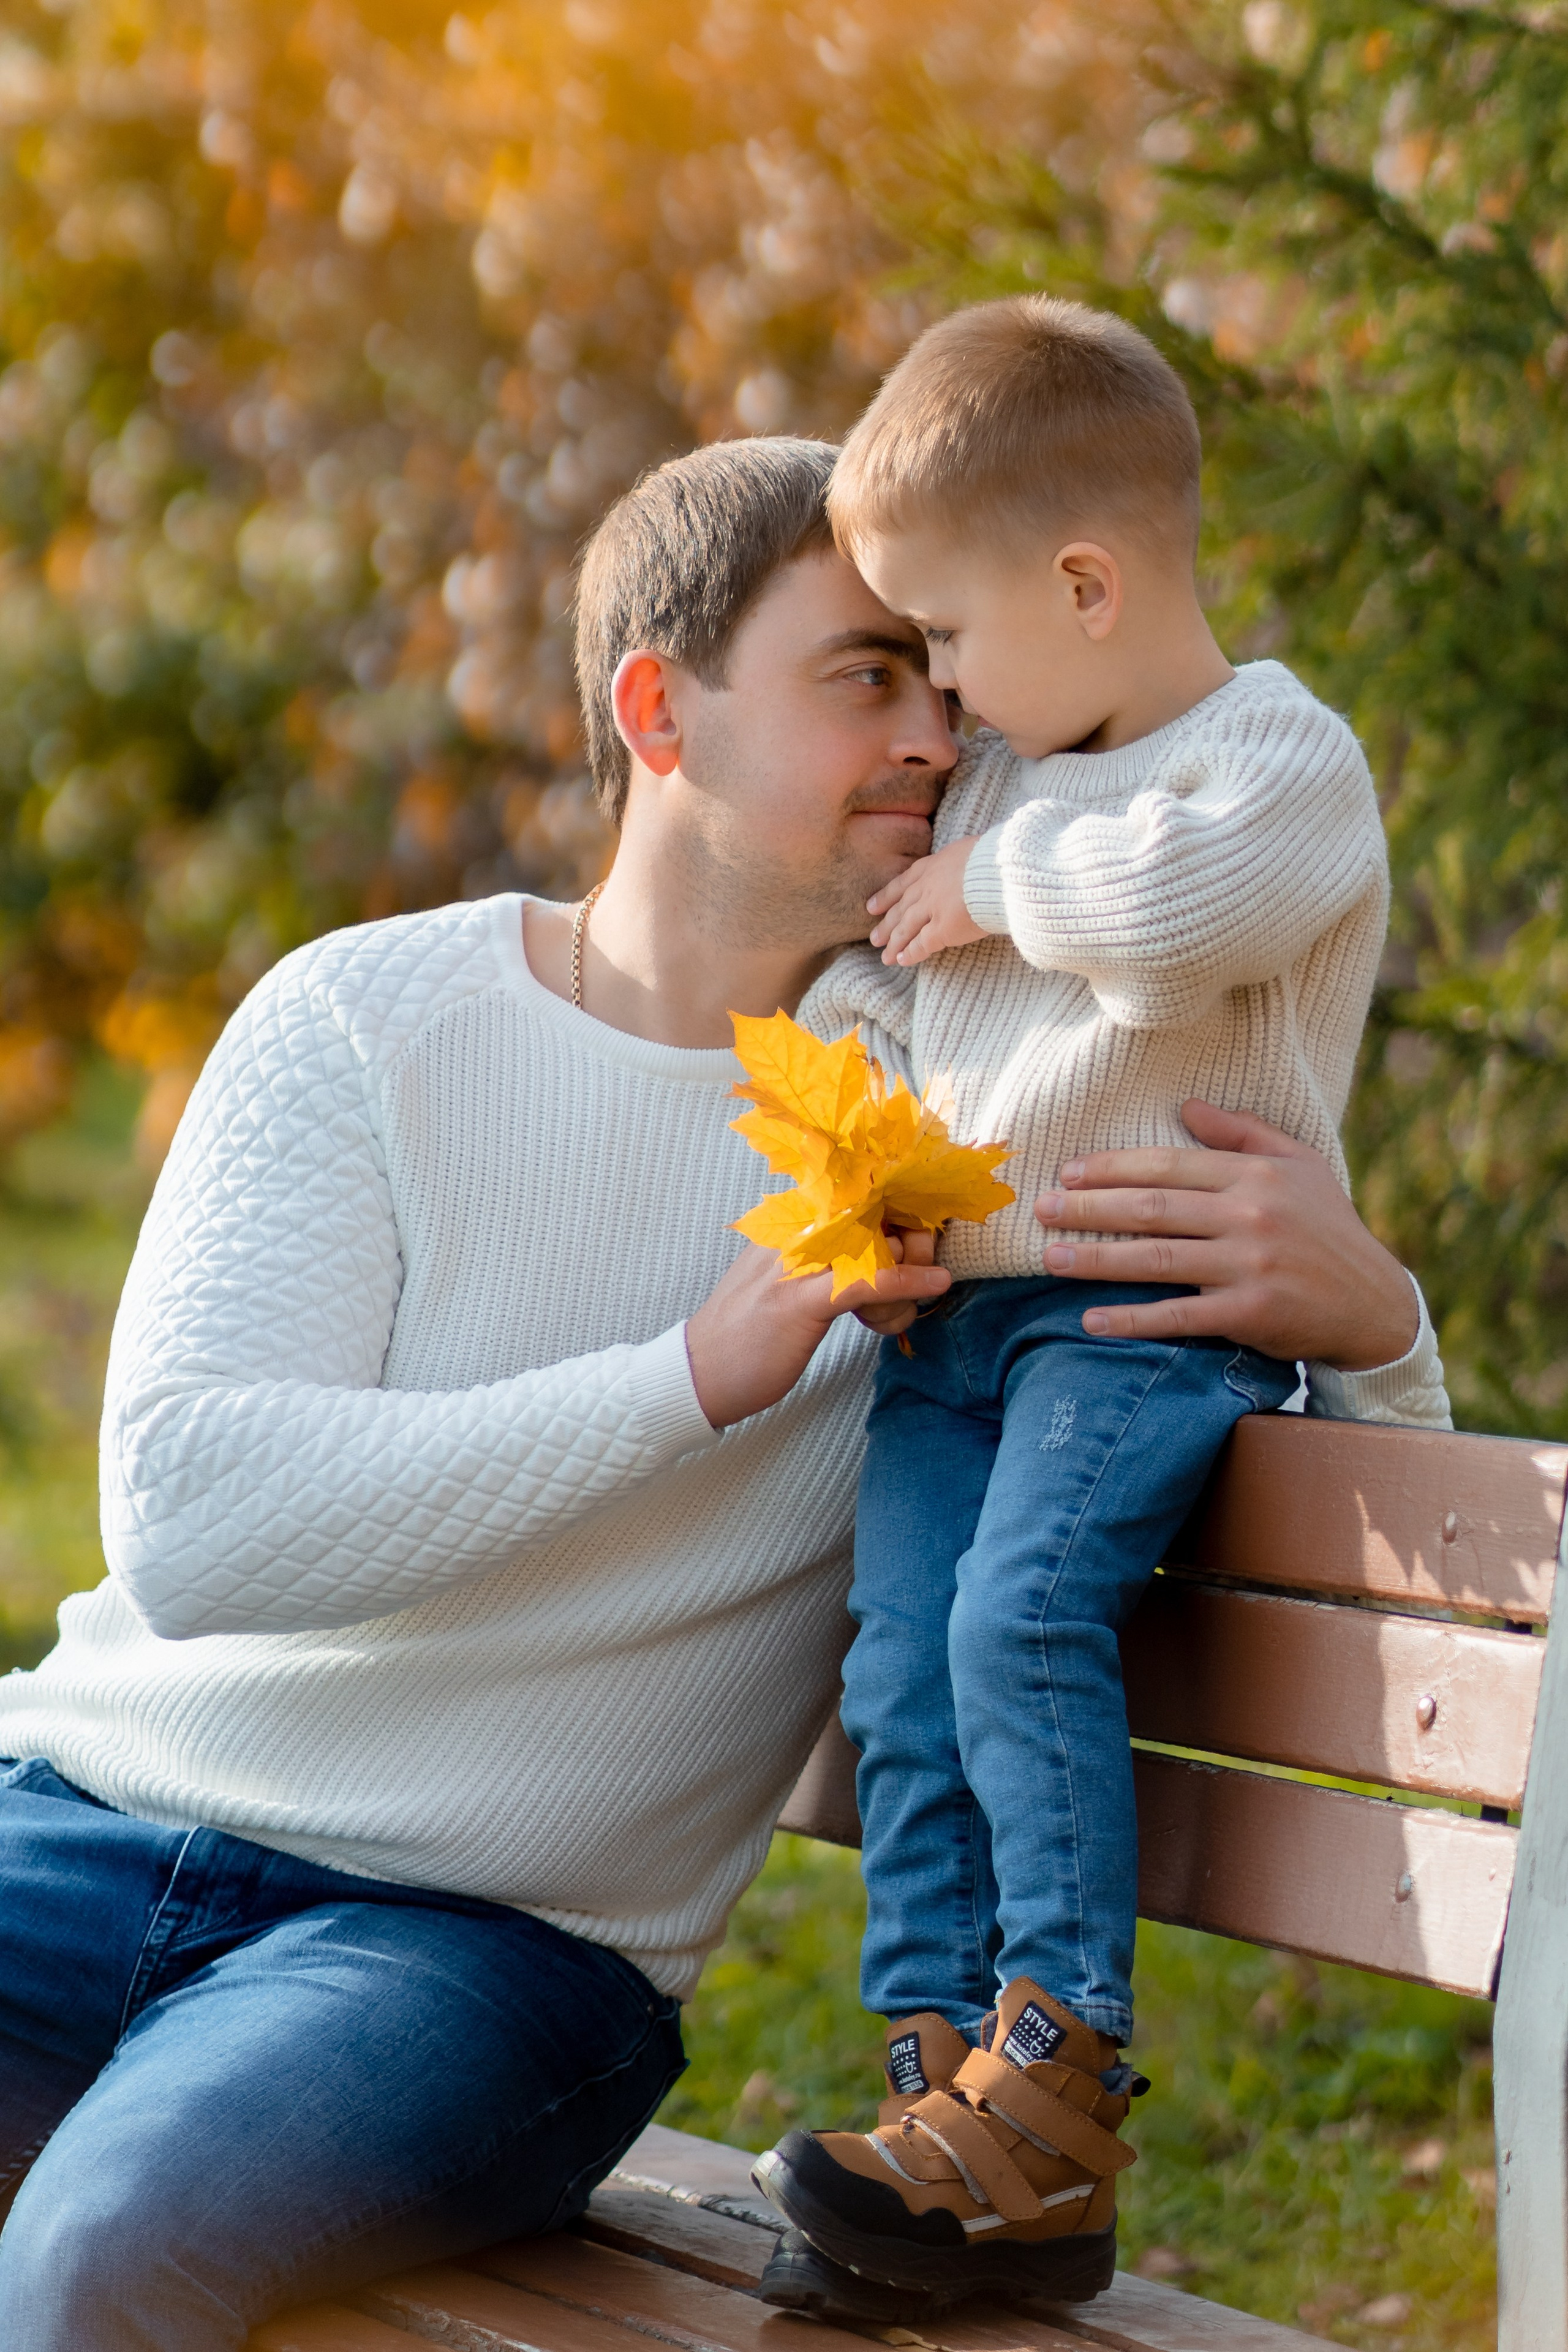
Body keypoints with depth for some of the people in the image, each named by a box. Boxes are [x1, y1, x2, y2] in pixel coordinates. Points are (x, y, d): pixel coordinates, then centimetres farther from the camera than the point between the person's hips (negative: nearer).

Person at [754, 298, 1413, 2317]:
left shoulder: (1284, 757, -4)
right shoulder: (988, 781, 20)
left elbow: (1178, 894, -27)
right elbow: (866, 979, 29)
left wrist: (997, 884, -10)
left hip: (1152, 1305, -7)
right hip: (952, 1311, 7)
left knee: (1022, 1605, -27)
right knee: (899, 1661, -11)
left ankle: (1060, 2084, -24)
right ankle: (947, 2085, -12)